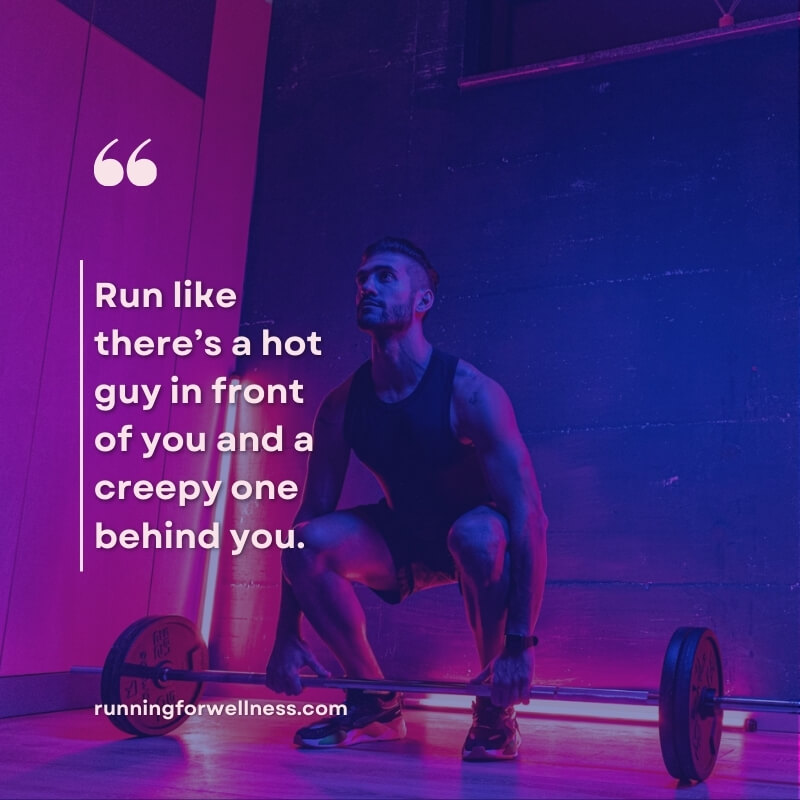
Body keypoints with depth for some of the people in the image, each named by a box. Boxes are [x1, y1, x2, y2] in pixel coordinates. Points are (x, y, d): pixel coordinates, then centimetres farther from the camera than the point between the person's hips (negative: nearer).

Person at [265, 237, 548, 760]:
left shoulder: (469, 393, -27)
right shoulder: (344, 404, -11)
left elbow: (527, 515, -31)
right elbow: (312, 511, -6)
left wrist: (520, 643, -36)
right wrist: (288, 637, -9)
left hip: (482, 536, -4)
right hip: (408, 536, 5)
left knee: (476, 535, -40)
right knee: (307, 541, -21)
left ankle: (496, 712, -16)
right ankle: (375, 704, -2)